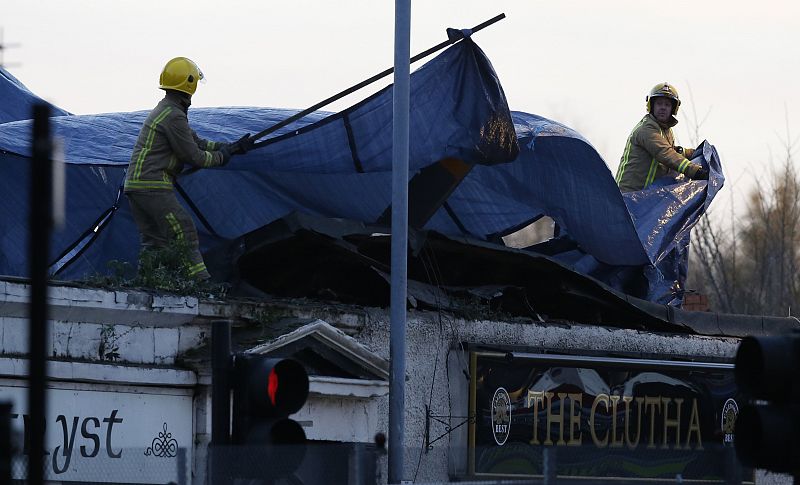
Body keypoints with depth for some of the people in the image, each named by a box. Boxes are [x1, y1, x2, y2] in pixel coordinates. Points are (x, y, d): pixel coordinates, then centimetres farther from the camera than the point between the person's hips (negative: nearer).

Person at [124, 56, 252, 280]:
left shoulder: (163, 110, 19)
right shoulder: (174, 116, -14)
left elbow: (196, 141, 22)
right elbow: (193, 156, -12)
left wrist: (231, 148, 20)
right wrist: (221, 157, 4)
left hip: (134, 184, 10)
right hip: (153, 185, -10)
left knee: (153, 241, 11)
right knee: (184, 232, -10)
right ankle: (201, 281, -14)